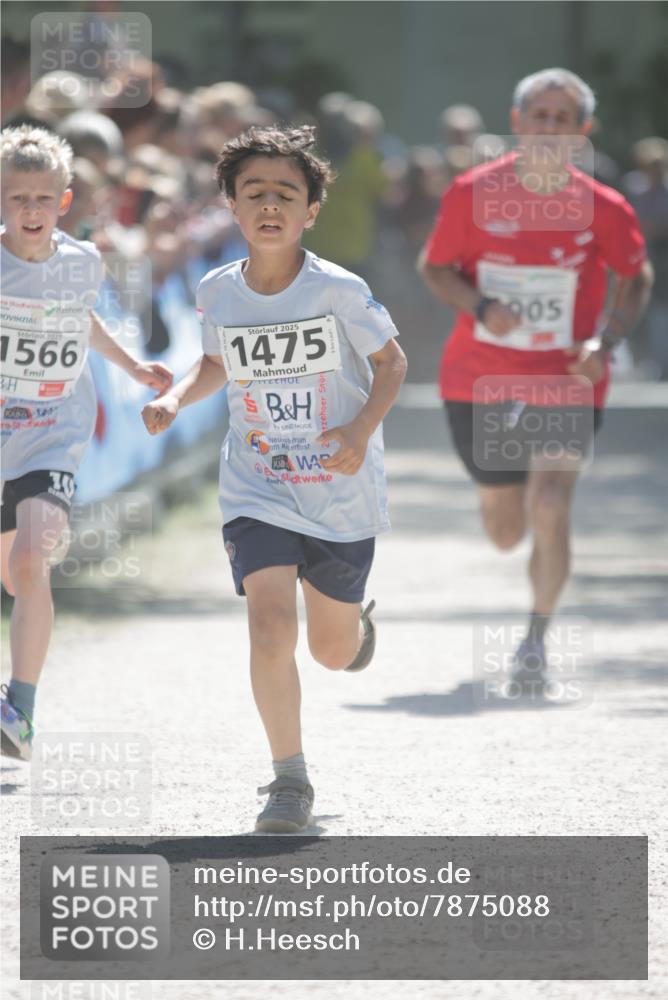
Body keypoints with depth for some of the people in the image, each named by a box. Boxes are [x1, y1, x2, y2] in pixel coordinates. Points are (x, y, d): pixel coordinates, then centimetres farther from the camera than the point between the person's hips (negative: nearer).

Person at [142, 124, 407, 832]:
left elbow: (392, 362, -3)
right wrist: (176, 399, -2)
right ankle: (289, 778, -6)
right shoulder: (217, 293, -5)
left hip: (343, 496, -1)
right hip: (257, 494, 1)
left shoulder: (339, 291, -15)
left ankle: (355, 618, 52)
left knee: (334, 653, 12)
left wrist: (363, 428, -19)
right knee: (270, 626, -20)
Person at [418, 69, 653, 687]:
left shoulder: (603, 209, -8)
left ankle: (538, 635, 1)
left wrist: (607, 340, -9)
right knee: (505, 533, 13)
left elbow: (637, 277, 8)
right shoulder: (474, 194, -8)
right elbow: (434, 267, 3)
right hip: (480, 381, 1)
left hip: (566, 385, -1)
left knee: (550, 511, -20)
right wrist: (480, 306, -17)